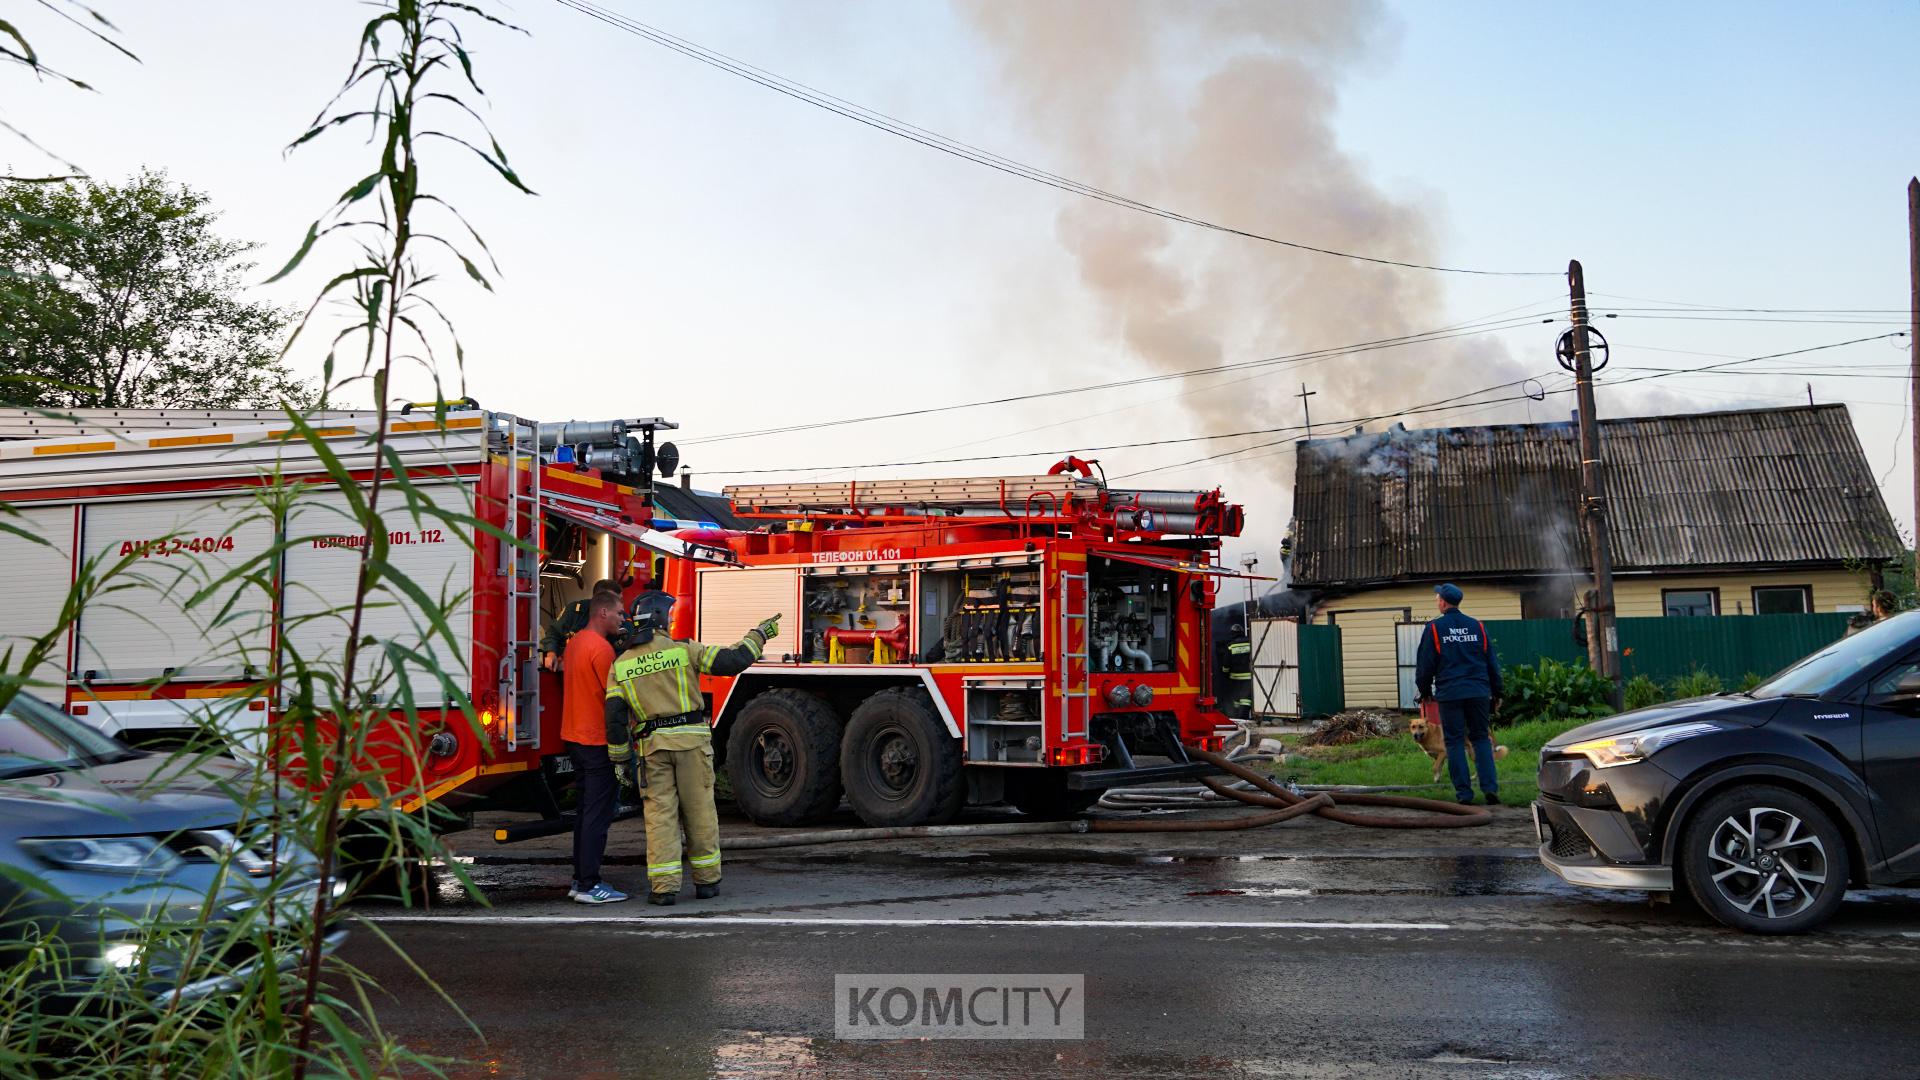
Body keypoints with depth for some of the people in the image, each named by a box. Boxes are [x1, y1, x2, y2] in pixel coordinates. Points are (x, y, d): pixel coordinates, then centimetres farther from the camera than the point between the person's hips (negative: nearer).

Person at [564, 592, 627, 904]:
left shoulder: (575, 642, 12)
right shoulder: (601, 648, -18)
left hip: (575, 736, 10)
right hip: (597, 741, -10)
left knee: (586, 811, 15)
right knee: (598, 814, -6)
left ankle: (580, 880, 19)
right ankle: (589, 886, -4)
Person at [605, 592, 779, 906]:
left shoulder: (621, 665, 5)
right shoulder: (683, 650, -3)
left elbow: (615, 718, 0)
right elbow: (732, 661, -7)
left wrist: (621, 760, 7)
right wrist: (759, 635, 8)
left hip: (652, 747, 2)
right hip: (692, 742, -1)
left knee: (660, 814, 4)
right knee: (700, 812, 8)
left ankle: (663, 887, -1)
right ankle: (706, 881, 15)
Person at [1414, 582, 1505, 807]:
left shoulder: (1434, 628, -2)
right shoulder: (1477, 626, 9)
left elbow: (1425, 664, 1)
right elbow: (1492, 662, 13)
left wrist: (1425, 691, 15)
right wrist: (1496, 693, 21)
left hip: (1449, 695, -3)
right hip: (1479, 693, 3)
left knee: (1455, 742, 3)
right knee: (1481, 738, 10)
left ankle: (1464, 793, 0)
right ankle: (1490, 788, -1)